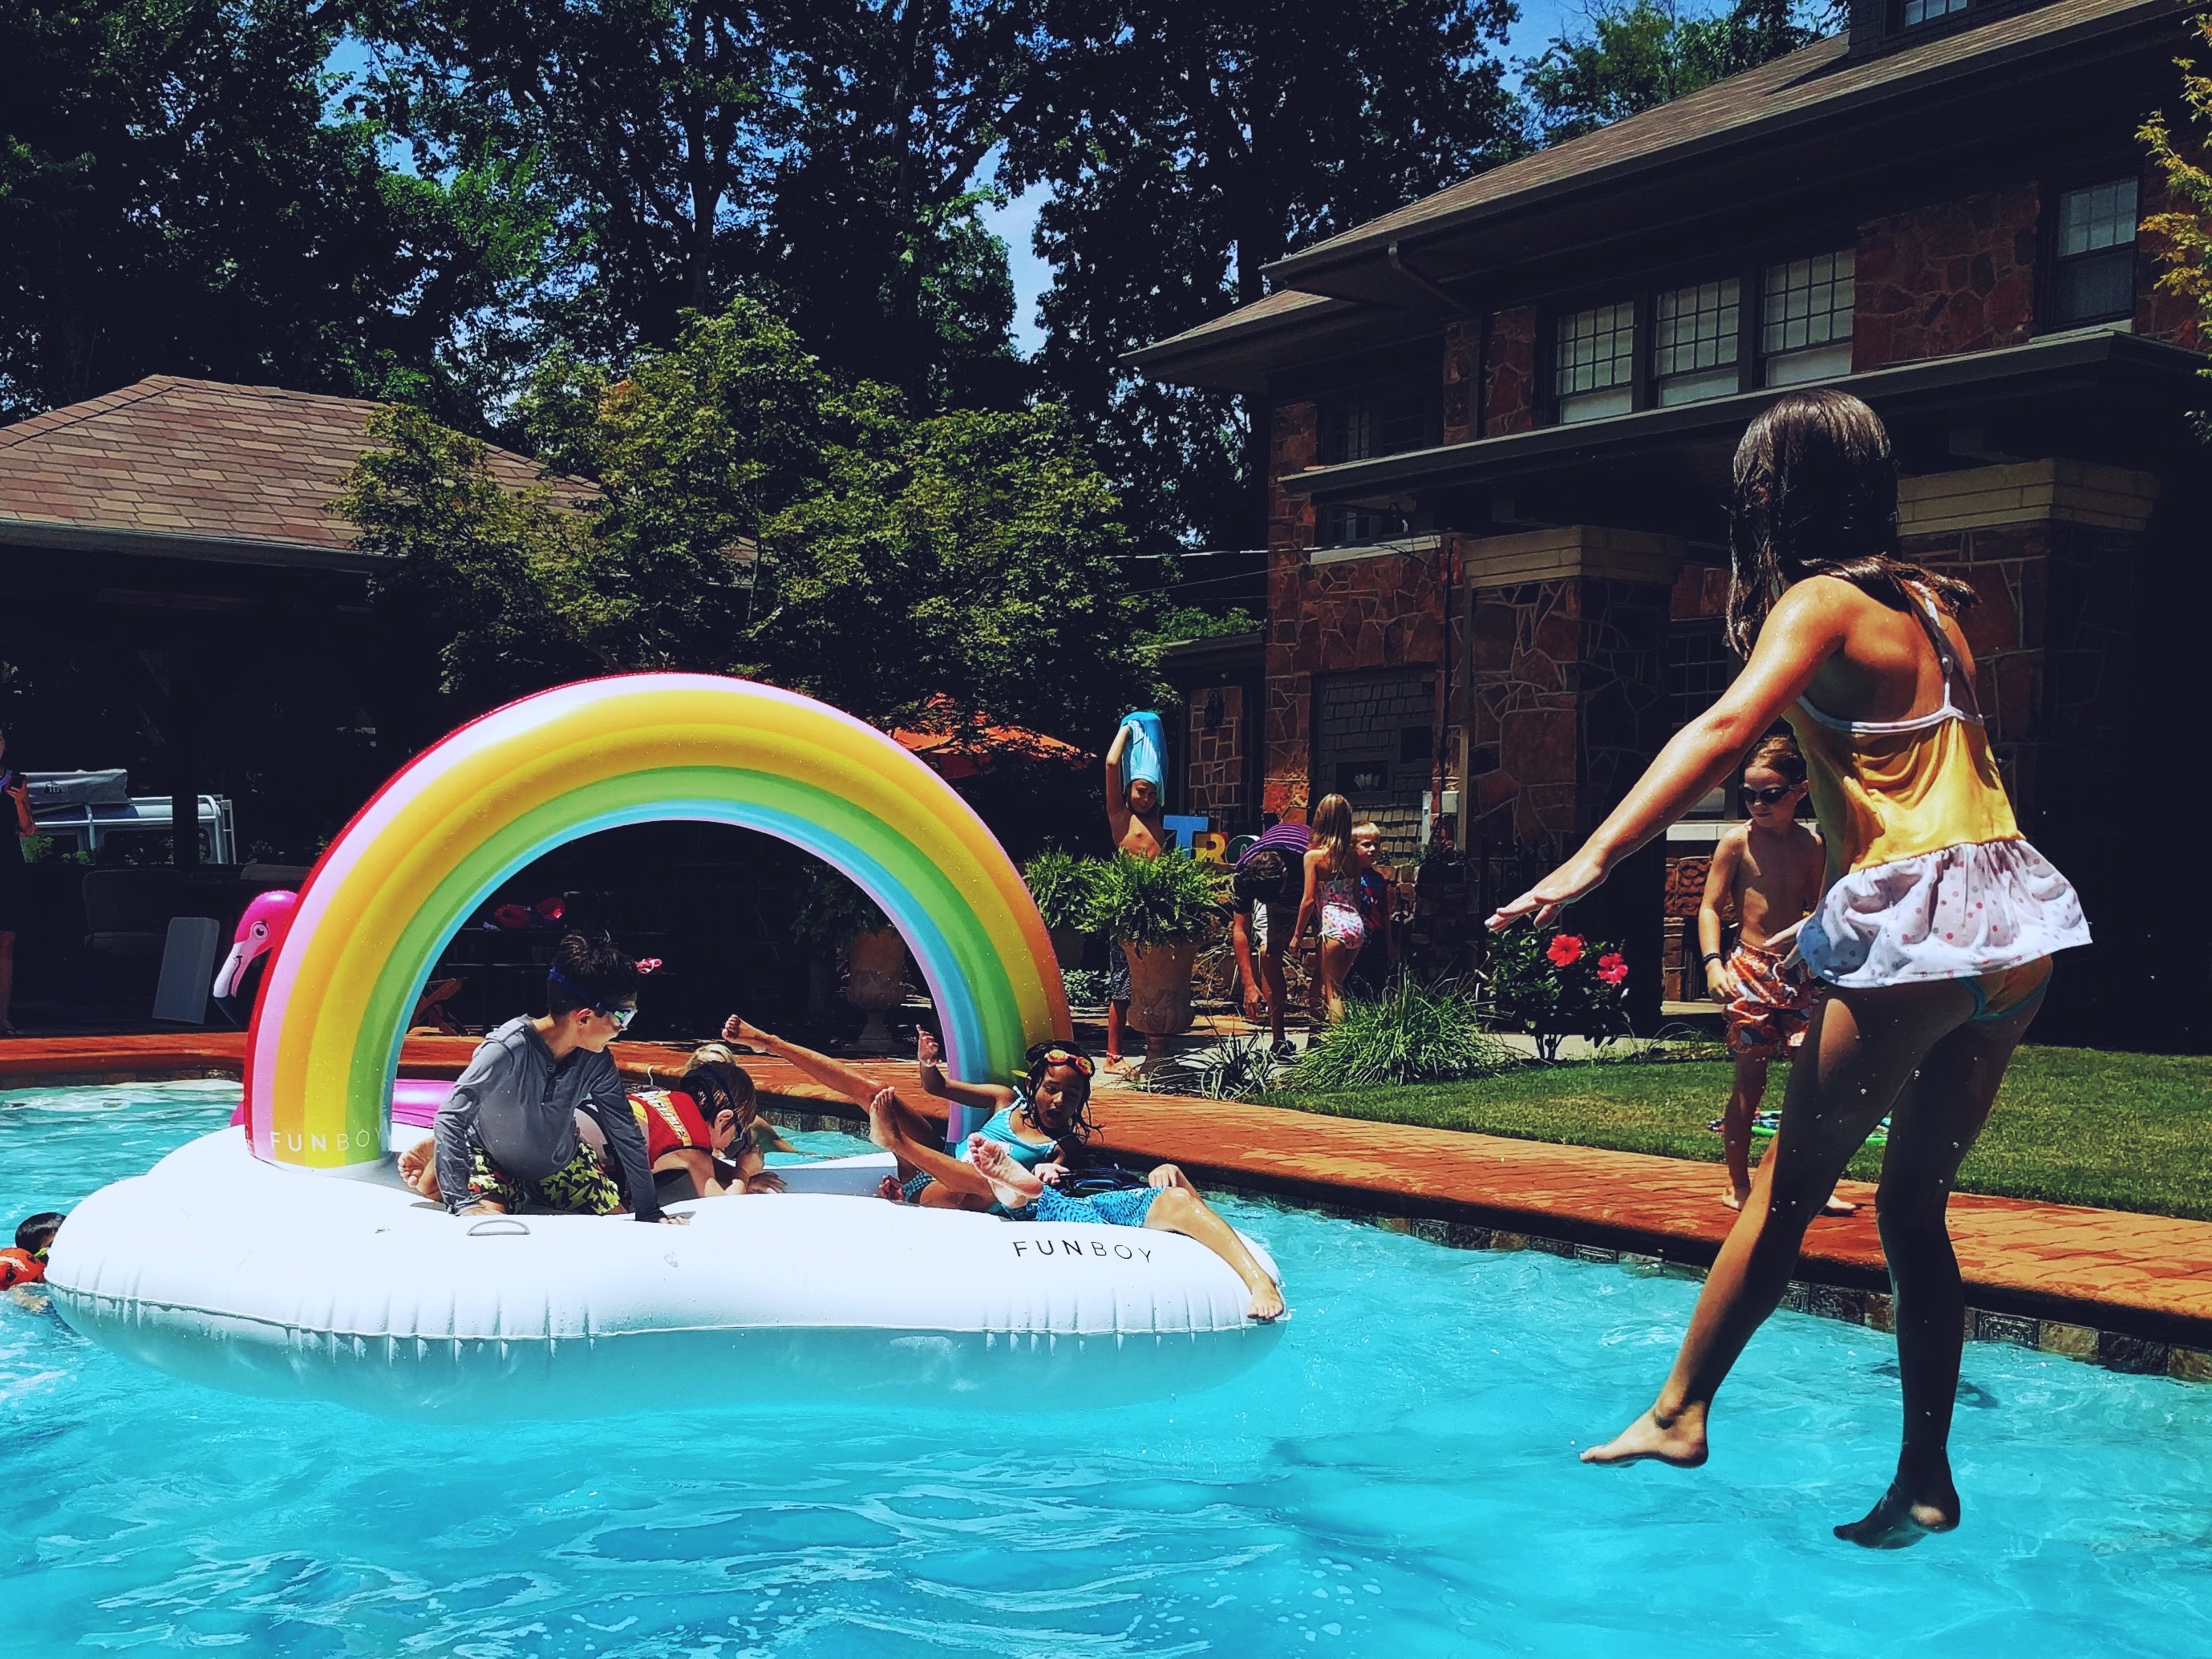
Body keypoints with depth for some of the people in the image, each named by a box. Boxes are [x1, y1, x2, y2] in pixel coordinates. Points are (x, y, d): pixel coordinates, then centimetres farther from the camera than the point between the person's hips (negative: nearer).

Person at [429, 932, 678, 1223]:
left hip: (561, 1160, 5)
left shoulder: (596, 1060, -19)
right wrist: (463, 1204, -38)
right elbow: (450, 1119, -32)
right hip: (496, 1160, -5)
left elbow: (626, 1132, -9)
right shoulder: (508, 1050, -35)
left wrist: (649, 1212, -6)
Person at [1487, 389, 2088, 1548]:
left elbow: (1725, 729, -23)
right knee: (1913, 1205, 14)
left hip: (1916, 929, -7)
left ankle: (1678, 1412, 15)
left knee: (1788, 1186, 4)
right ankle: (1925, 1484, 16)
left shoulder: (1817, 602, -6)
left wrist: (1589, 862, -31)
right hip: (2015, 934, 7)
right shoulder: (1929, 605, 16)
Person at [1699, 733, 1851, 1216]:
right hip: (1750, 969, -4)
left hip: (1799, 971, 4)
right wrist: (1714, 963, -16)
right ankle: (1738, 1185, 8)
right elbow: (1709, 907, -4)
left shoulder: (1812, 845, 7)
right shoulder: (1737, 841, -3)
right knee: (1749, 1077, -2)